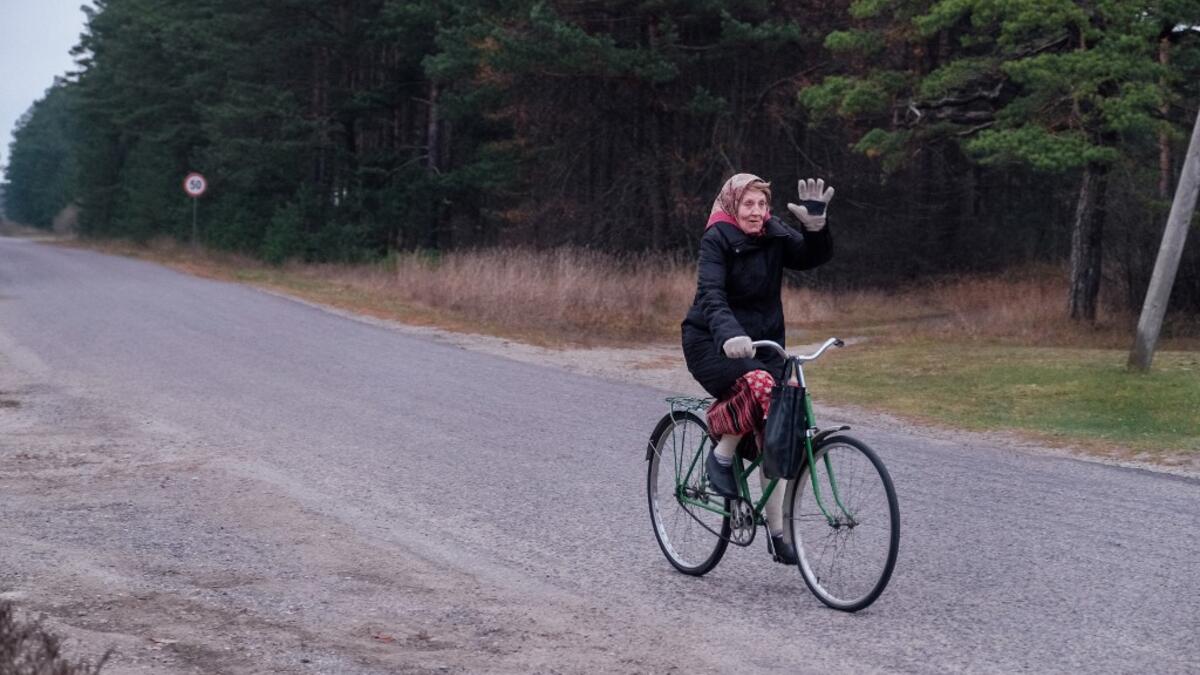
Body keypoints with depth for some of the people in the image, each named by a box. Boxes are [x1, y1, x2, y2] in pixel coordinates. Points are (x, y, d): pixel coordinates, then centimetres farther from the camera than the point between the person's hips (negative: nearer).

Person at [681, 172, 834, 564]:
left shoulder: (775, 235, 2)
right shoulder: (717, 239, -14)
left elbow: (814, 257, -11)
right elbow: (710, 294, -28)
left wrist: (815, 226, -30)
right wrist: (728, 336, -46)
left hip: (763, 342, 5)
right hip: (713, 344, -5)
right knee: (758, 386, -35)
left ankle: (776, 529, 8)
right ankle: (721, 456, -11)